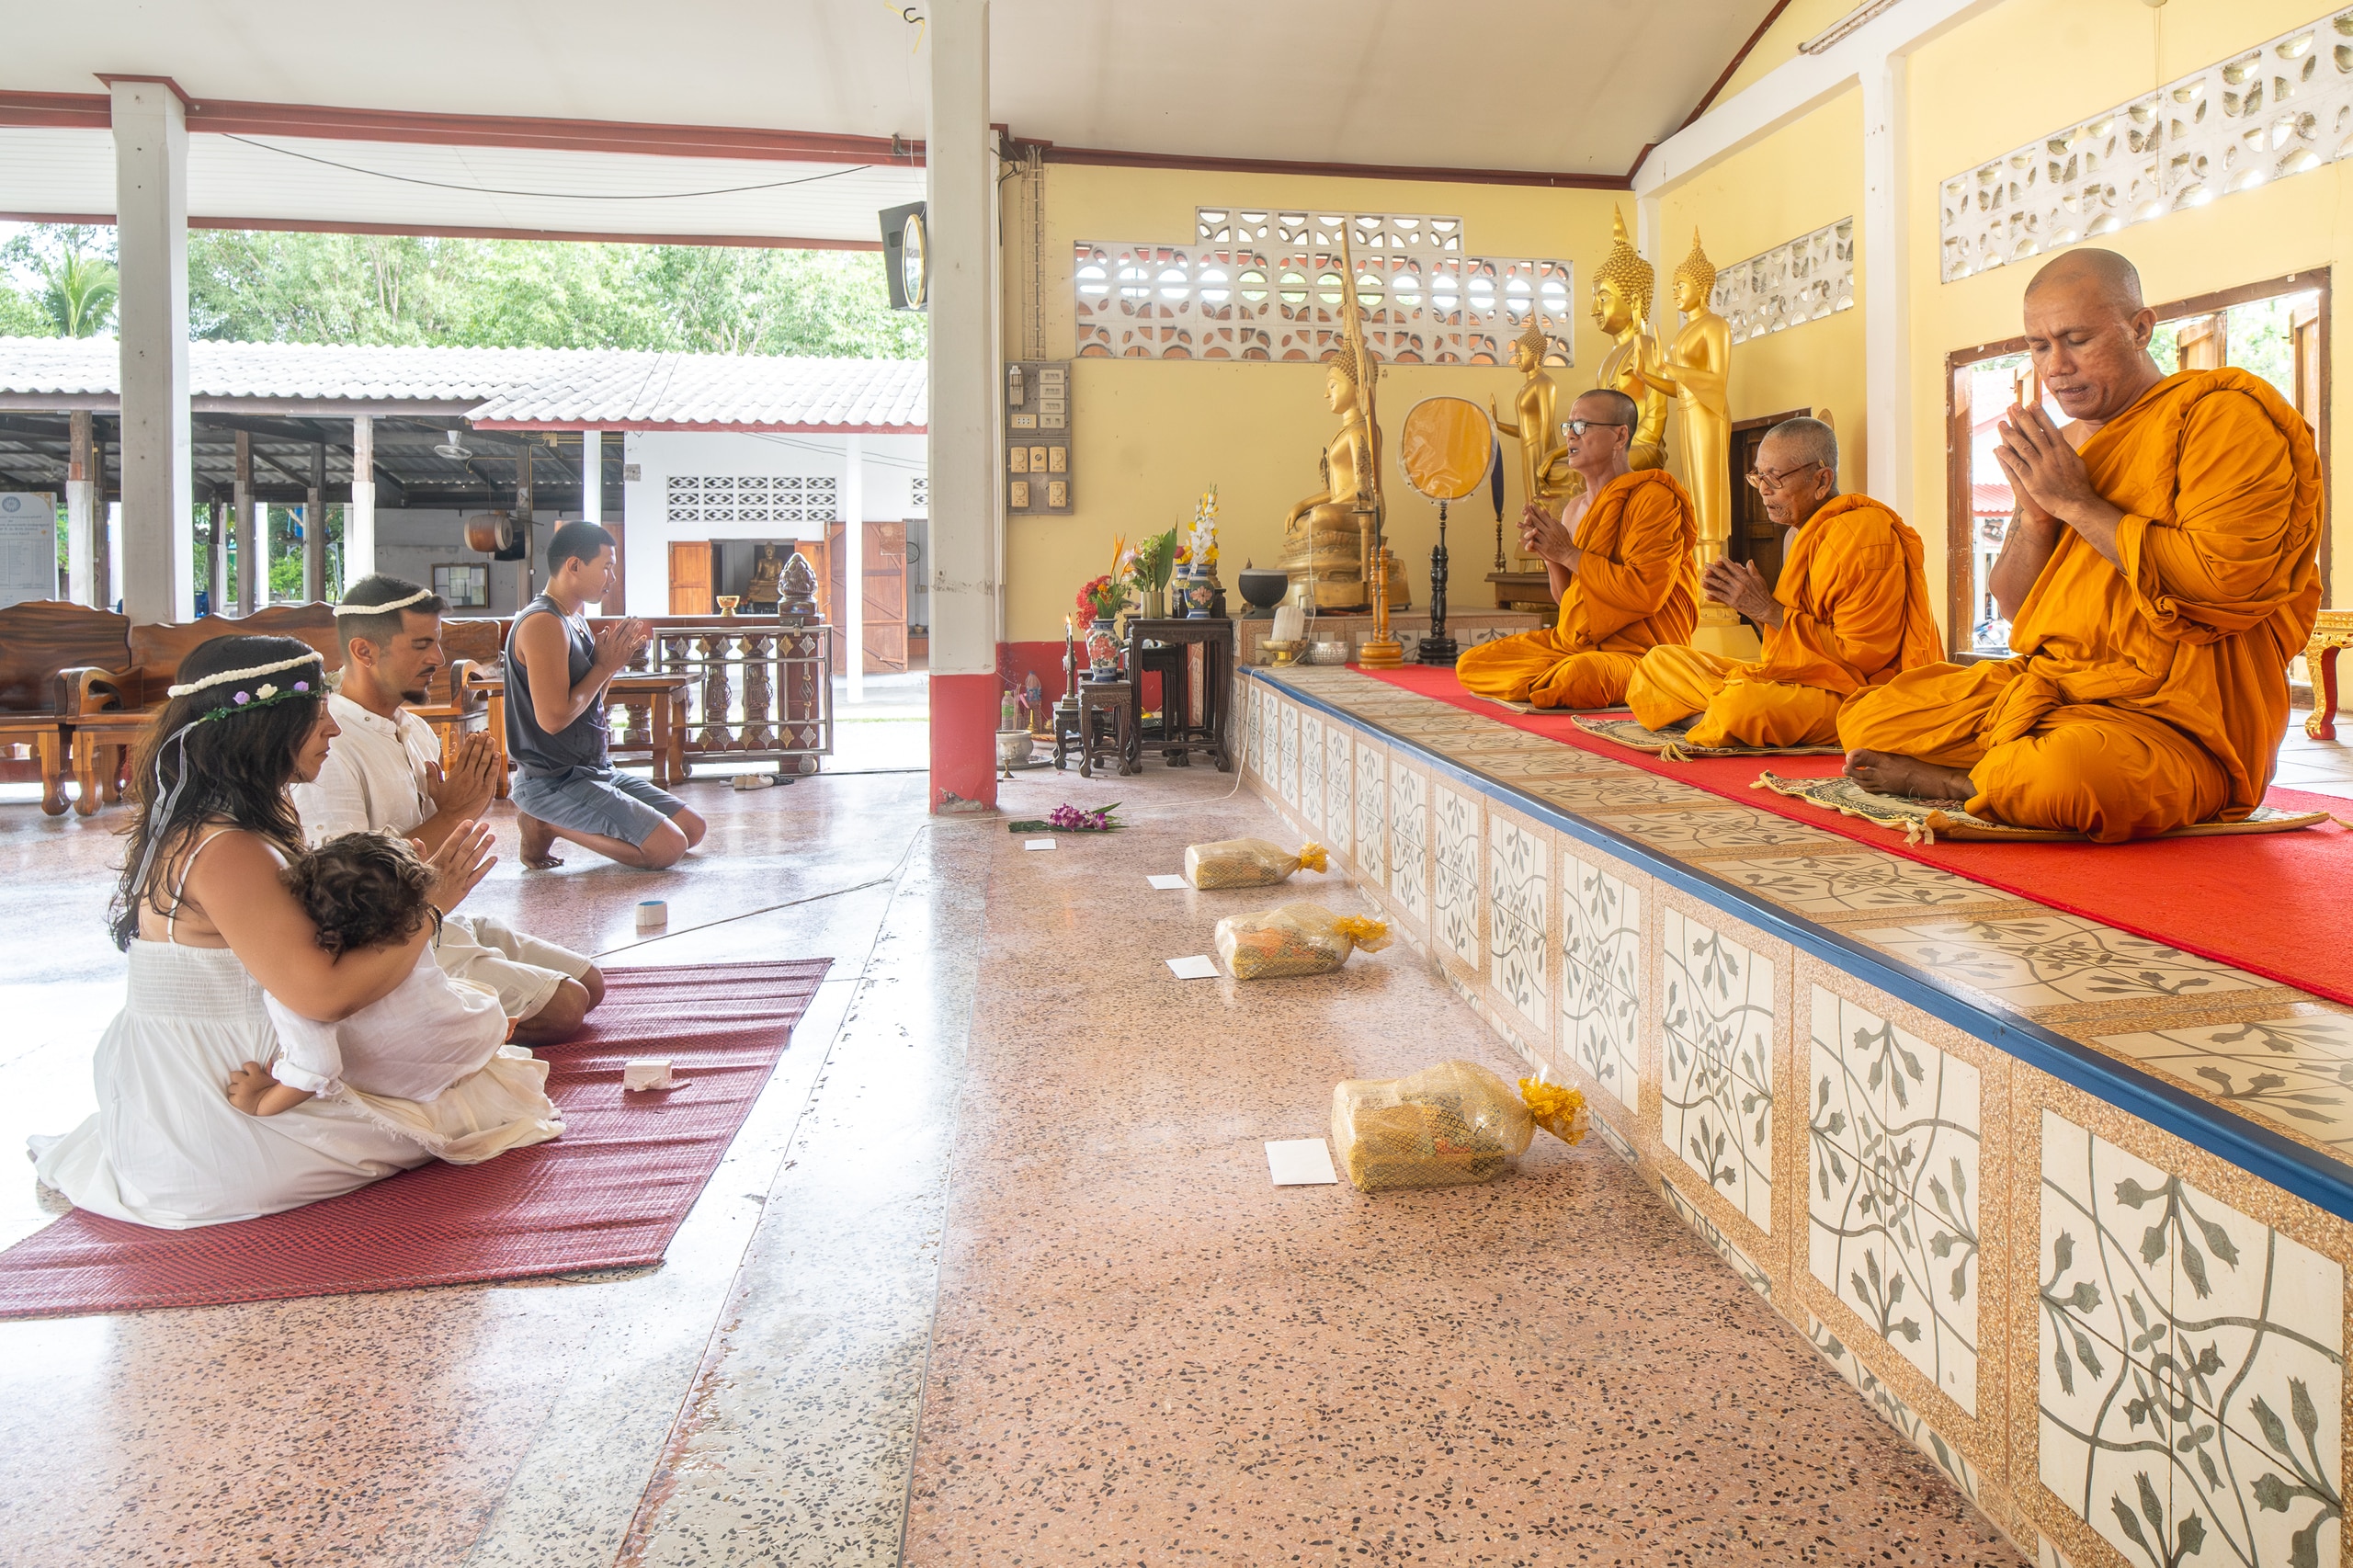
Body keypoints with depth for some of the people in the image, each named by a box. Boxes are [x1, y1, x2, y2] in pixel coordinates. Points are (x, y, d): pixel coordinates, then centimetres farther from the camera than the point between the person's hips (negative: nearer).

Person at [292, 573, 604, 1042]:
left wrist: (470, 801, -6)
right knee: (563, 1006, -17)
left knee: (589, 985, 7)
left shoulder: (416, 730, 10)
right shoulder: (327, 747, -19)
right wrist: (451, 814, -18)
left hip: (445, 923, 9)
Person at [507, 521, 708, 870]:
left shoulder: (576, 620, 13)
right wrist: (604, 666, -13)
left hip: (596, 771, 10)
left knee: (693, 829, 8)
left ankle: (553, 820, 10)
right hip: (554, 783, -10)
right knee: (668, 847, -18)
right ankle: (548, 824, -4)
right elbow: (553, 718, -25)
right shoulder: (543, 623, -18)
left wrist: (615, 659, 2)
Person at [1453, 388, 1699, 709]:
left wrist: (1568, 554, -15)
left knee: (1578, 676, -40)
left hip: (1637, 650, -7)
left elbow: (1645, 593, -22)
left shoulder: (1653, 498, -10)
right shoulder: (1574, 508, 11)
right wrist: (1550, 556, -4)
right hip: (1573, 641, 7)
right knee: (1470, 664, -3)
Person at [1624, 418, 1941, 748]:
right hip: (1804, 678, 9)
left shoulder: (1863, 533, -16)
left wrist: (1769, 610, -17)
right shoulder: (1805, 532, 13)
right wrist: (1747, 599, -1)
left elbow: (1862, 654, -20)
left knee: (1744, 703, -38)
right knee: (1658, 662, 5)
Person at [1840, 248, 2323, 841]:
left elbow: (2225, 577, -22)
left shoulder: (2223, 415, -6)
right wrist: (2035, 517, -5)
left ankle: (1950, 782, -10)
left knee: (2060, 776, -39)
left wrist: (2076, 504, -14)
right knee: (1865, 720, 1)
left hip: (2172, 717, -7)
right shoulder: (2063, 448, 18)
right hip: (2045, 683, 8)